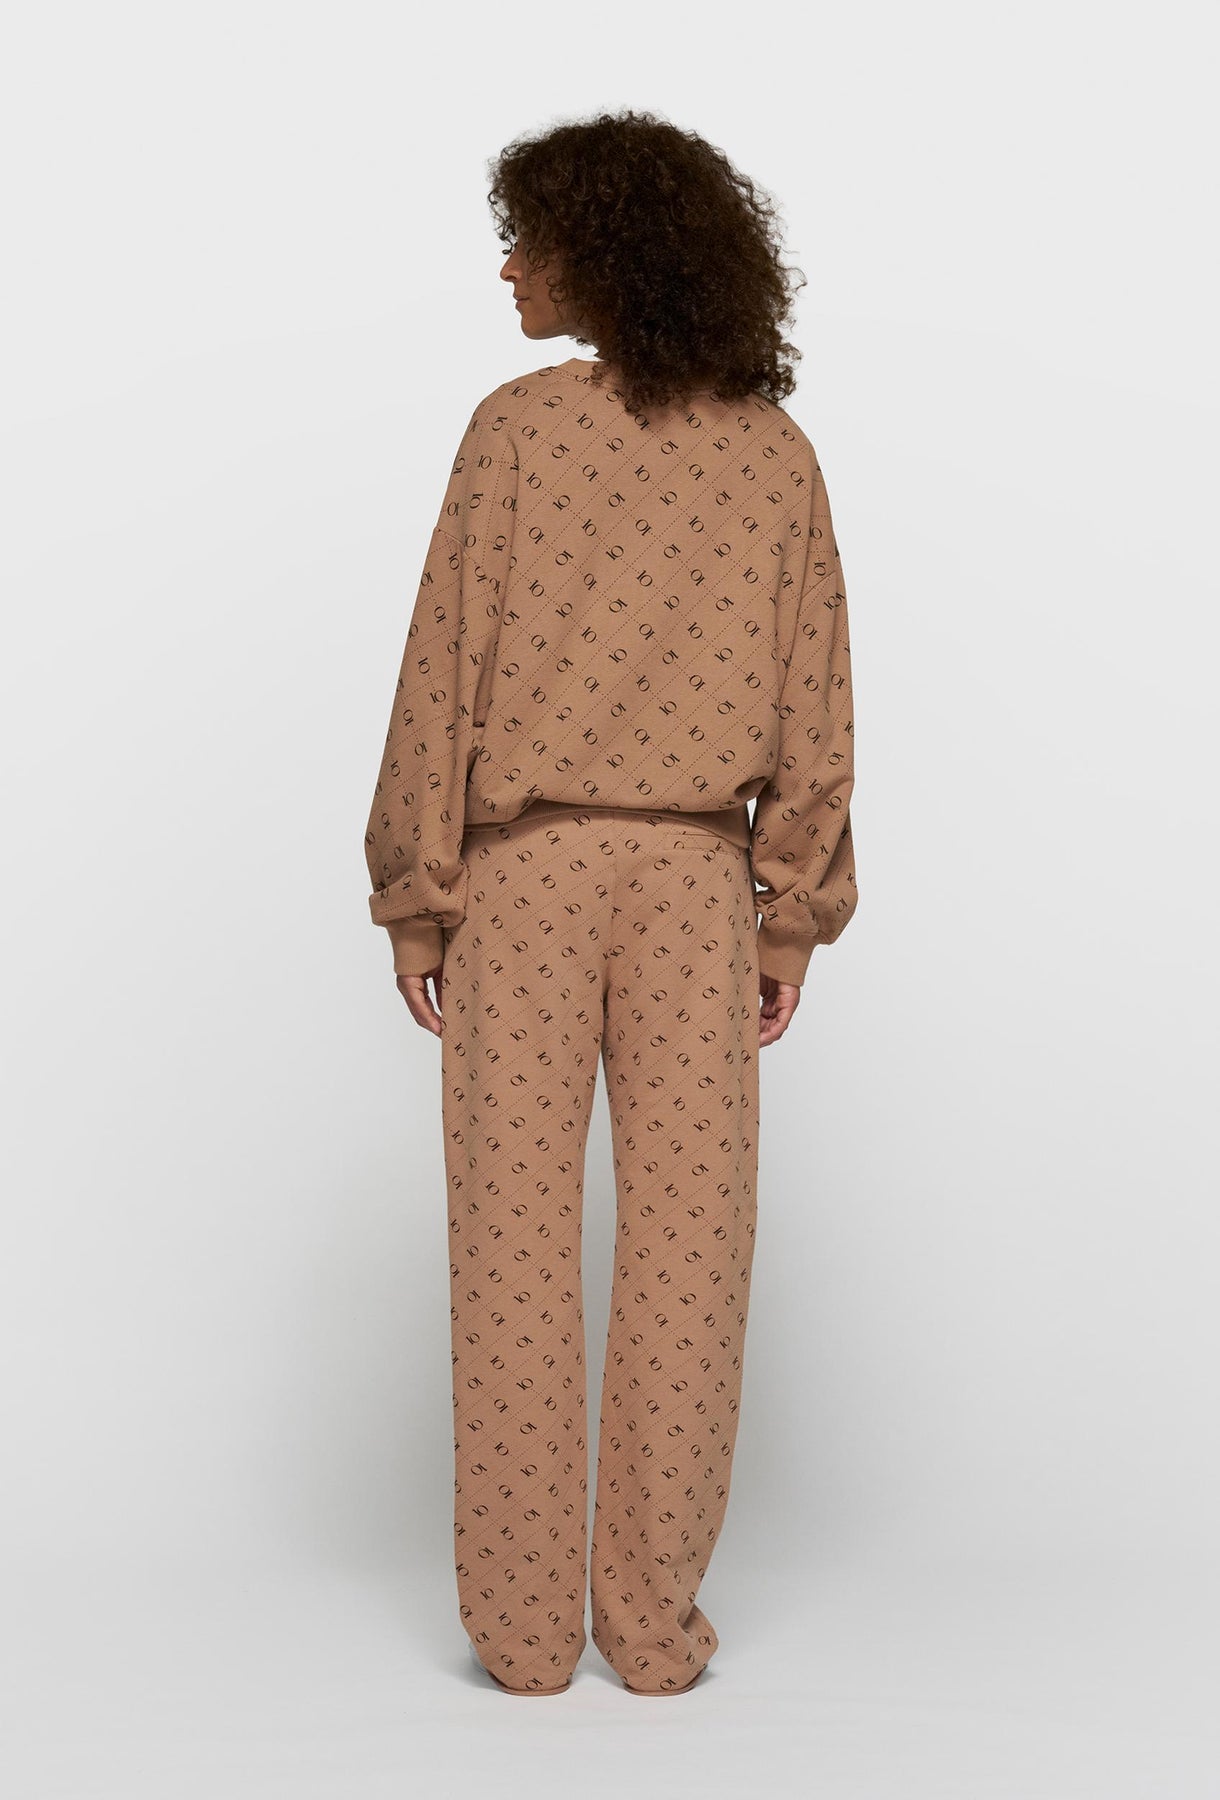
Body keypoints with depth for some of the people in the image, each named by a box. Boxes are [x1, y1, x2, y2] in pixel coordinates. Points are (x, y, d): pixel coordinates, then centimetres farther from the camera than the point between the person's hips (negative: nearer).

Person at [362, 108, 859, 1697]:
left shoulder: (520, 426, -6)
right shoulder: (777, 452, 3)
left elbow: (449, 669, -8)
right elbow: (812, 705, 1)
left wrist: (414, 896, -1)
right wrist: (793, 914, 7)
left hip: (522, 868, -2)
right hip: (695, 875, 2)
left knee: (517, 1242, 4)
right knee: (688, 1241, 6)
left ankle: (525, 1623, 9)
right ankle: (654, 1621, 11)